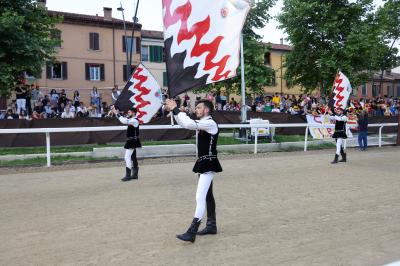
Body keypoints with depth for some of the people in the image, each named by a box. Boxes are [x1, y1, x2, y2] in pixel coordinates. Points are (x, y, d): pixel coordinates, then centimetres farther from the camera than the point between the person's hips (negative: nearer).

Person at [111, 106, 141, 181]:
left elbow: (124, 121, -29)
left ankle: (128, 175, -9)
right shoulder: (131, 120, 13)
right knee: (133, 157, 14)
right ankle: (135, 174, 21)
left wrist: (117, 113, -22)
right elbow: (124, 119, 15)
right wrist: (116, 112, 4)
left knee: (127, 157, -12)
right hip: (131, 141, 10)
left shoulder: (134, 120, -17)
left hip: (132, 141, -10)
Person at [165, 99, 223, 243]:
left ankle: (191, 232, -13)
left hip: (209, 164, -10)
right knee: (208, 195, 17)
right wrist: (174, 110, -1)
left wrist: (176, 109, -21)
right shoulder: (201, 123, 13)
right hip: (203, 163, 10)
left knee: (200, 197, -13)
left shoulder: (210, 123, -17)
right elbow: (184, 123, 13)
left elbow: (189, 124, -29)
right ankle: (211, 225, 29)